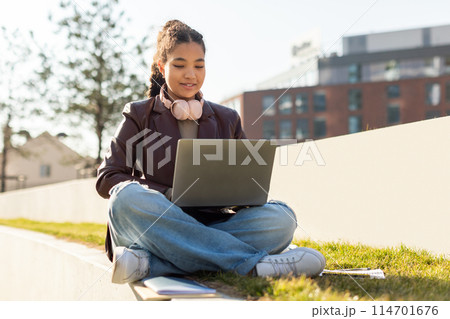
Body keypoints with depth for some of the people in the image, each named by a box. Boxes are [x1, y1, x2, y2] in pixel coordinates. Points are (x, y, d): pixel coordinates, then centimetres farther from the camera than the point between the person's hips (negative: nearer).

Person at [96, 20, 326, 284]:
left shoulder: (227, 119, 18)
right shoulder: (139, 115, 11)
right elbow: (107, 177, 3)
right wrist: (166, 195, -14)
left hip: (211, 226, 3)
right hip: (156, 227, -2)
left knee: (281, 218, -24)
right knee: (128, 198, -35)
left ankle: (150, 262, -34)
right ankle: (252, 264, -35)